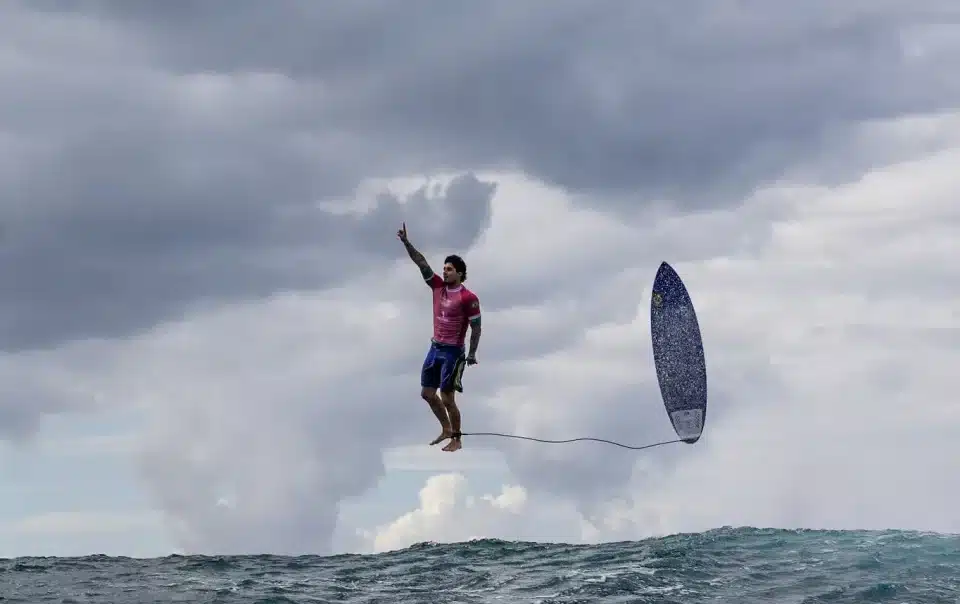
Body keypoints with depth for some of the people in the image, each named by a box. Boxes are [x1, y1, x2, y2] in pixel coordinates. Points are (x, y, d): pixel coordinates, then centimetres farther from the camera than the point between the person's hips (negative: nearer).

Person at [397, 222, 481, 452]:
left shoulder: (468, 298, -14)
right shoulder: (438, 286, 3)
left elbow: (476, 327, -11)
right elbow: (422, 263, -1)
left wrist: (472, 354, -14)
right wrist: (406, 242, -9)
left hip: (452, 352, -7)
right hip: (435, 348, 7)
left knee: (447, 399, -4)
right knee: (427, 393, 13)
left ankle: (456, 440, 10)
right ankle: (446, 429, 30)